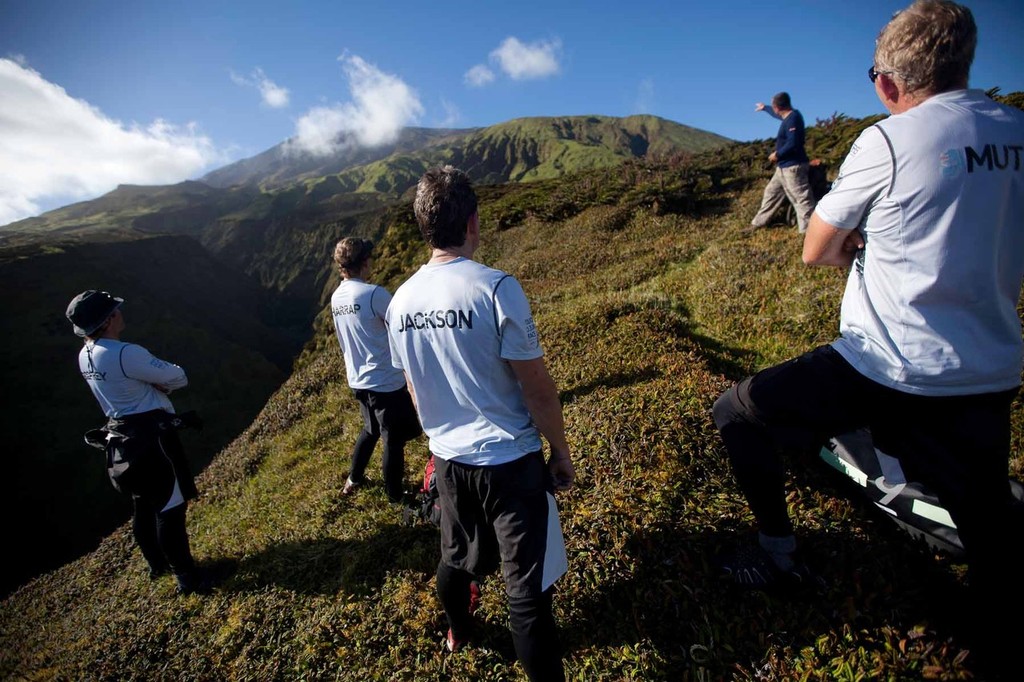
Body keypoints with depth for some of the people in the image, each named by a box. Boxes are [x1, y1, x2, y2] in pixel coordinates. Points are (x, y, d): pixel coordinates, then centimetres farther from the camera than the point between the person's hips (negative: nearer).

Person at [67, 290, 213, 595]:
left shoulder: (85, 356, 4)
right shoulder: (126, 354, -24)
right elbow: (178, 378, -17)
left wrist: (151, 386, -4)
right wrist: (159, 384, 1)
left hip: (123, 436, 9)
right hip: (152, 436, -9)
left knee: (144, 506, 23)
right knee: (170, 509, 2)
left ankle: (158, 564, 41)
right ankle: (188, 577, 13)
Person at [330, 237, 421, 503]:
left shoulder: (336, 298, 4)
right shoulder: (375, 294, -22)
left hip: (358, 380, 8)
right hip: (385, 381, -8)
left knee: (371, 429, 28)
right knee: (394, 440, 9)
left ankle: (353, 479, 42)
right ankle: (395, 496, 24)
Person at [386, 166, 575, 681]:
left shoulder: (400, 301, -2)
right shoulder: (496, 288, -20)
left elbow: (415, 390, 9)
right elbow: (537, 388, -17)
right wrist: (561, 453, -2)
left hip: (449, 460, 7)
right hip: (509, 462, -6)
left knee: (455, 556, 29)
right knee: (527, 587, 9)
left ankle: (457, 631, 56)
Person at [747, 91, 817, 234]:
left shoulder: (793, 118, -17)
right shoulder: (788, 116, 12)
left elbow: (793, 144, -24)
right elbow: (777, 115, 38)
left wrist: (777, 154, -12)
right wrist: (764, 108, 50)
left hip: (793, 167, -11)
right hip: (784, 167, 11)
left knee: (802, 199, -11)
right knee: (771, 192, 18)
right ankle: (758, 222, 28)